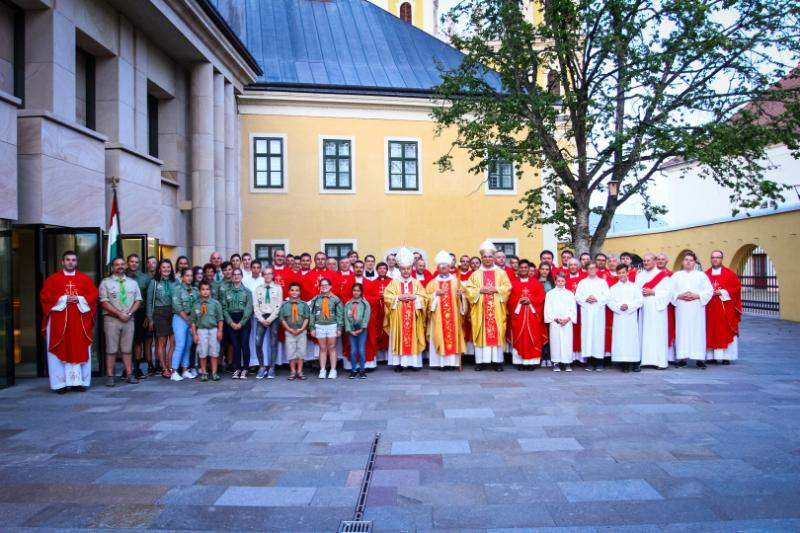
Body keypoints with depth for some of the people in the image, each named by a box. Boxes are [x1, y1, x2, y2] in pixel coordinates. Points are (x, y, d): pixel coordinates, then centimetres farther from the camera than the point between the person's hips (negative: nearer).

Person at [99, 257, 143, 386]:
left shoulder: (132, 282, 12)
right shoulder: (106, 283, 0)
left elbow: (138, 300, 7)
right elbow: (104, 303, -8)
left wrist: (129, 313, -8)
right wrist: (119, 314, -14)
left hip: (129, 319, 3)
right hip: (111, 319, -3)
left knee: (127, 349, 7)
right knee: (111, 349, -1)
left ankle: (129, 374, 11)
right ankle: (110, 376, 3)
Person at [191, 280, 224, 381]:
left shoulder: (215, 303, -2)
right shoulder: (196, 305, 1)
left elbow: (220, 319, 0)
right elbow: (193, 321, 5)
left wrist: (220, 331, -4)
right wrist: (194, 334, 1)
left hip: (213, 329, -1)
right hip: (201, 330, 1)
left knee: (214, 352, 5)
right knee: (202, 353, 5)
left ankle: (214, 373, 13)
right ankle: (204, 373, 16)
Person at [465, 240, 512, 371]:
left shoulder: (501, 273, 11)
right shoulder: (476, 274, 11)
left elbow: (507, 287, 3)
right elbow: (468, 289, 4)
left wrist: (495, 289, -11)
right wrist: (480, 290, -10)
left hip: (497, 309, 0)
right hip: (479, 309, 0)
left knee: (497, 332, -3)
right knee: (480, 333, -3)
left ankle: (497, 361, 2)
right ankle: (480, 361, 1)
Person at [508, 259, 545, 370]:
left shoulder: (536, 282, 10)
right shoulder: (513, 282, 8)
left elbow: (541, 296, 2)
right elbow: (509, 297, 2)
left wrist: (530, 300, -11)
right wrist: (519, 301, -12)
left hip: (532, 314, 0)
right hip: (518, 314, 0)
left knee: (532, 338, -1)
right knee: (519, 338, -2)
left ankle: (532, 361, 4)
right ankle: (520, 362, 3)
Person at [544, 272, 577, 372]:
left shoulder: (570, 294, 8)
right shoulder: (550, 294, 4)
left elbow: (573, 309, 6)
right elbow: (548, 310, 1)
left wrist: (568, 318, -8)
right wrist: (556, 319, -9)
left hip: (567, 322, 1)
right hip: (554, 322, -1)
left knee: (567, 342, -1)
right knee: (555, 341, -2)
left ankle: (567, 363, 6)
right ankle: (556, 363, 6)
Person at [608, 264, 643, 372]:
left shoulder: (634, 287, 8)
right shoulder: (613, 288, 10)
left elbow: (640, 300, 0)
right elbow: (610, 302, 1)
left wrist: (629, 306, -12)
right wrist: (619, 307, -14)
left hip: (631, 316, 0)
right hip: (619, 317, 1)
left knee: (633, 337, -2)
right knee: (620, 338, -4)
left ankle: (635, 363, 4)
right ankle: (624, 363, 0)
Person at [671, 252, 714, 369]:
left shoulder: (701, 275, 9)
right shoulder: (676, 275, 11)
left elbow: (709, 291, 2)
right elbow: (670, 291, 4)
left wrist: (696, 296, -11)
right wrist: (679, 296, -12)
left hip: (697, 309, 0)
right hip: (681, 308, 1)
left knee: (698, 331, -3)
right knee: (682, 331, -2)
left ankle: (699, 358, 0)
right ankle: (682, 358, 1)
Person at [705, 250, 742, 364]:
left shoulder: (729, 273, 1)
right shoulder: (706, 274, 9)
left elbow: (737, 287, -4)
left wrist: (722, 292, -13)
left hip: (725, 308, -2)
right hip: (710, 309, 2)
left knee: (725, 332, 0)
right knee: (711, 332, 3)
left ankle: (726, 356, 5)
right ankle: (711, 356, 7)